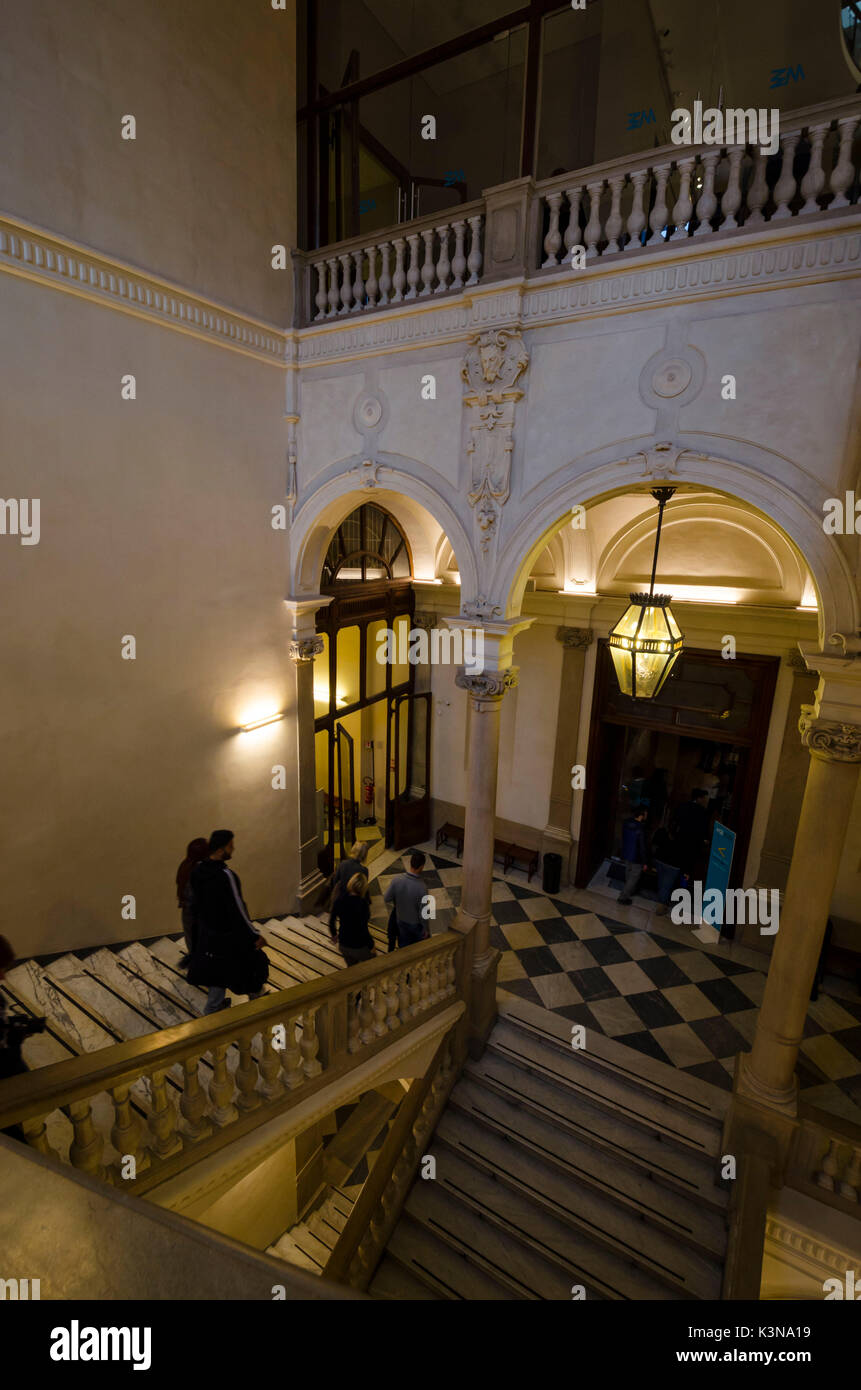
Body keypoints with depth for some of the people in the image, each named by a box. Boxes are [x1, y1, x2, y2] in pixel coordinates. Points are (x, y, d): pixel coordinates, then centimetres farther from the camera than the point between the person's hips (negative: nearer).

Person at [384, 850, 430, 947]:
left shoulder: (397, 879, -26)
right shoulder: (421, 887, -36)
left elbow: (386, 899, -12)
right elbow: (423, 913, -25)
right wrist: (426, 929, -7)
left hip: (401, 920, 3)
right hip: (416, 924, -3)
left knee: (404, 946, 28)